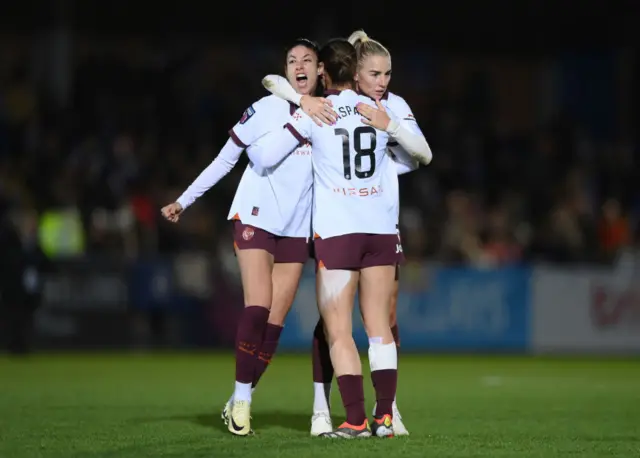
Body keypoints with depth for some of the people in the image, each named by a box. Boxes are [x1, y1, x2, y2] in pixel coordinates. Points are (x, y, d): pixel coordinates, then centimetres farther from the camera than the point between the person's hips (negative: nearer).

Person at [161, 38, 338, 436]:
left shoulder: (329, 115, 2)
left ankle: (241, 403, 7)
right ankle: (240, 399, -5)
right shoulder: (265, 110, -7)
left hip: (296, 229, 3)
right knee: (257, 309, -16)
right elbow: (225, 160, 1)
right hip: (256, 219, -3)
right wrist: (184, 201, 1)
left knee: (275, 321, -1)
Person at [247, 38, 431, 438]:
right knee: (379, 327, 8)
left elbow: (264, 157, -2)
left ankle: (357, 420, -9)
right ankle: (385, 416, 1)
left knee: (339, 332, -1)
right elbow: (424, 154, 21)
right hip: (381, 229, 4)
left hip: (336, 232, -4)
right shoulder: (380, 110, 7)